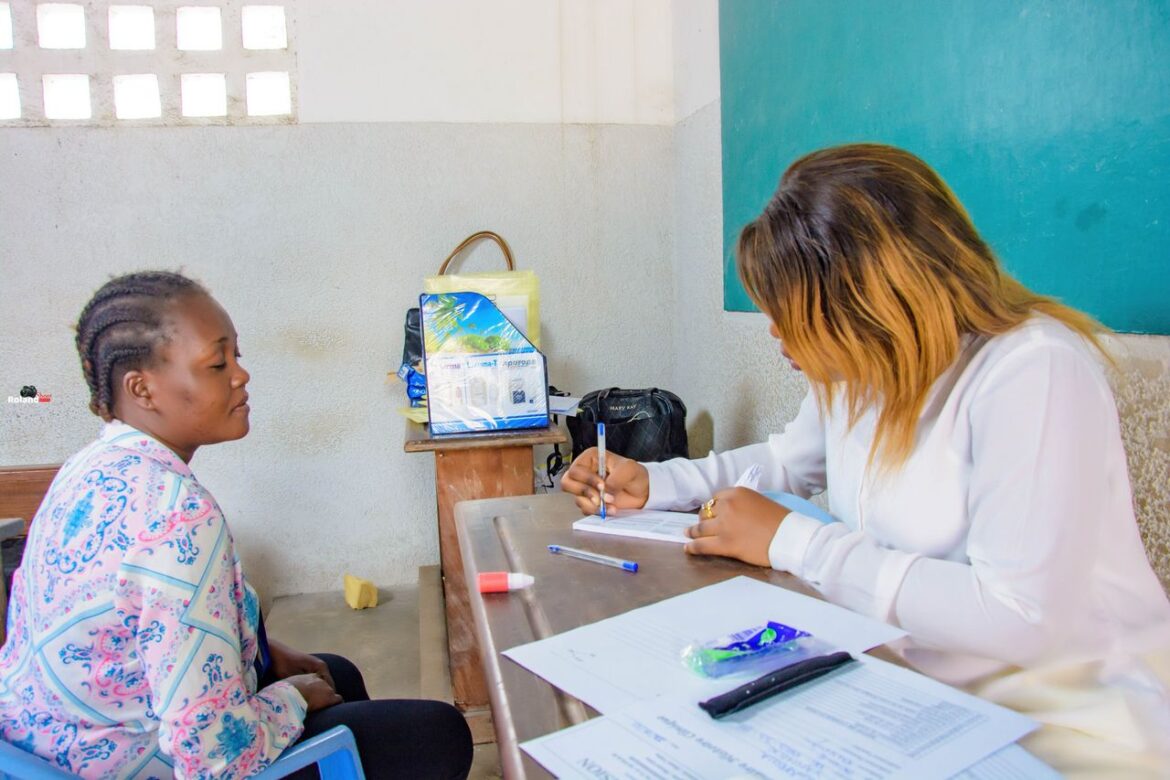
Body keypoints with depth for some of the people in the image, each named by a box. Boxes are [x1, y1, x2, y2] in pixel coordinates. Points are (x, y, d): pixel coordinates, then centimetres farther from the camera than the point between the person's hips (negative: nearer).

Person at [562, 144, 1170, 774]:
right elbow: (788, 461, 18)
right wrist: (652, 484, 5)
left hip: (1066, 722, -6)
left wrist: (790, 541, -23)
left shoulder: (1034, 374, -24)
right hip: (913, 686, 6)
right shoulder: (855, 369, 0)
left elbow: (1019, 617, -29)